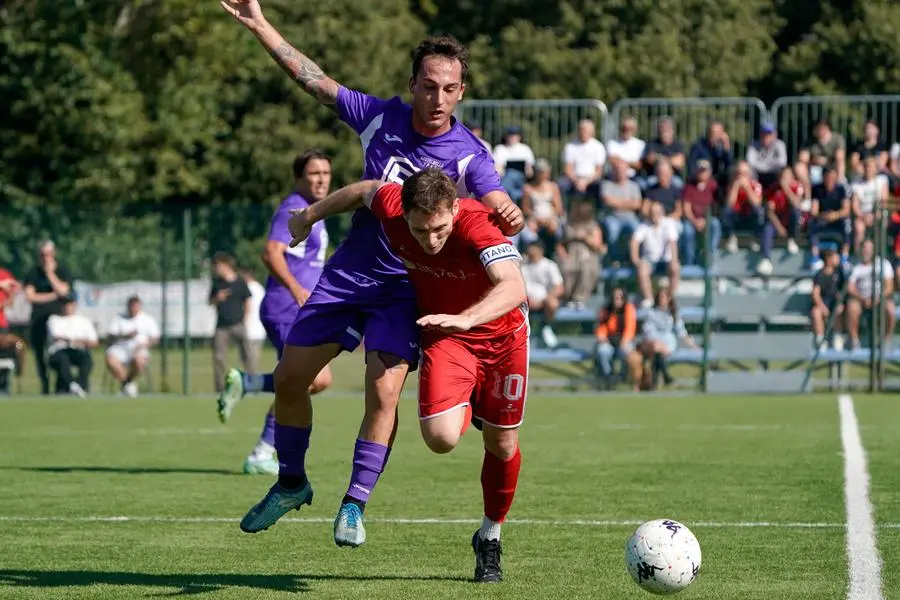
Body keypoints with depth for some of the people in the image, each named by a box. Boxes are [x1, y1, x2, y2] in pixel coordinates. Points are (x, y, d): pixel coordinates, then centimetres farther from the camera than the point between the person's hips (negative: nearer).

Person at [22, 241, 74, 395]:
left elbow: (63, 291, -9)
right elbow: (30, 296, -1)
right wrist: (53, 296, -7)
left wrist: (50, 273, -6)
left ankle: (62, 386, -12)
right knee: (40, 354, 1)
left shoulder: (62, 271, 8)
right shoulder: (33, 273, 10)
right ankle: (45, 387, 8)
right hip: (39, 318, 2)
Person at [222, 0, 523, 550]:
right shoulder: (380, 117, -6)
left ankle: (355, 505, -6)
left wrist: (510, 214, -54)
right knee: (290, 379, 5)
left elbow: (497, 208, -30)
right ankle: (291, 484, 27)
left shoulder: (469, 154, -16)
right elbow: (313, 79, 2)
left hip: (405, 287, -4)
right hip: (348, 273, 4)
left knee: (384, 390, -20)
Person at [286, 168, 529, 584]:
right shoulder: (391, 206, -25)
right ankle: (465, 409, 18)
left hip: (500, 332, -2)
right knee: (440, 436, -21)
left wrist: (466, 319, -67)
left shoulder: (477, 224, -36)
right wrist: (311, 215, 15)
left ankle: (490, 537, 35)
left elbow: (513, 288, -50)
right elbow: (365, 190, 0)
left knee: (501, 444, 8)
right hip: (443, 333, 2)